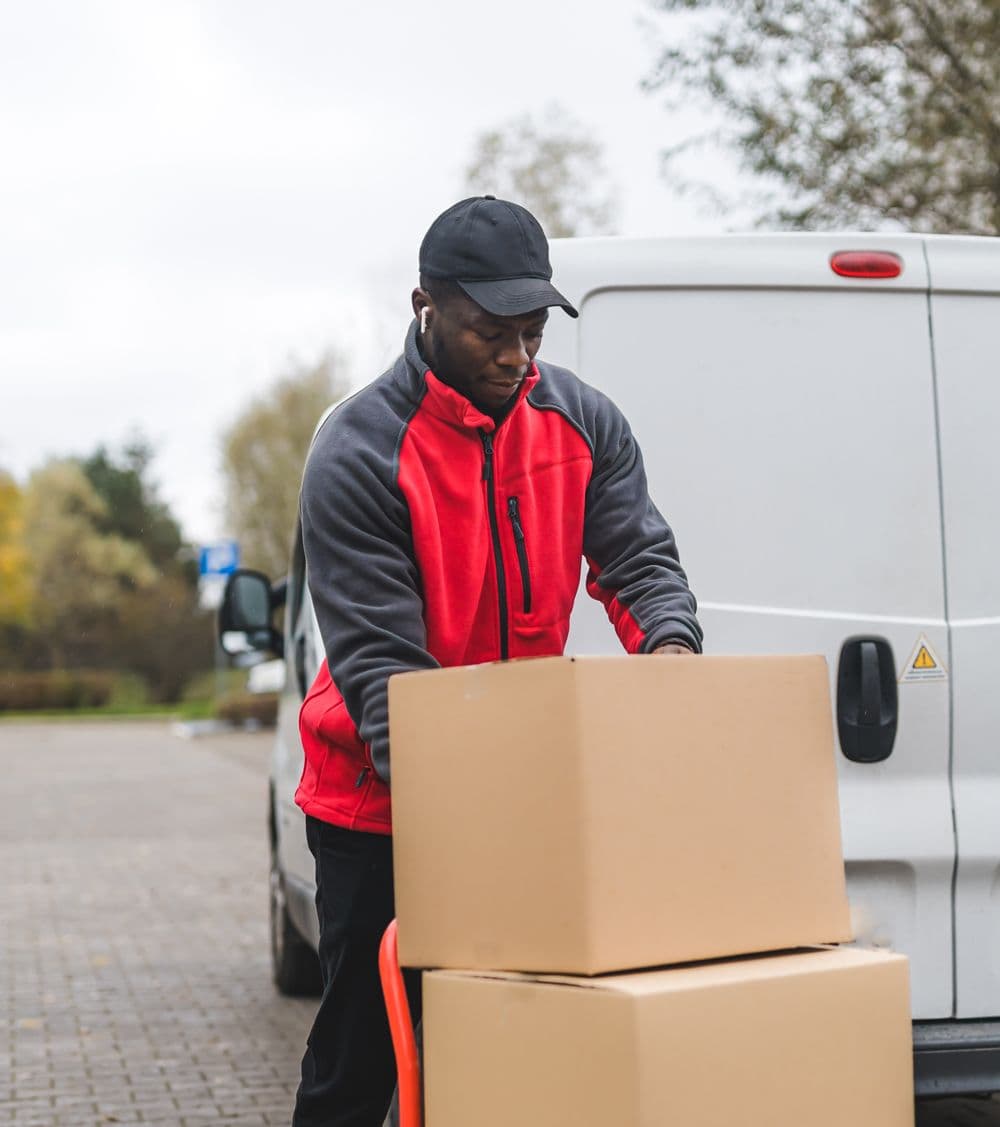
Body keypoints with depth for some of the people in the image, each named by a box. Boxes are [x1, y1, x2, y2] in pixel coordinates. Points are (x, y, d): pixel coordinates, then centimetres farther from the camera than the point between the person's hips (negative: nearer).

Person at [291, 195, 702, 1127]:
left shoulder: (583, 422, 0)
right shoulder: (358, 454, -16)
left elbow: (640, 559, -3)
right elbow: (374, 661, -20)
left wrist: (669, 644, -27)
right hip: (381, 803, -4)